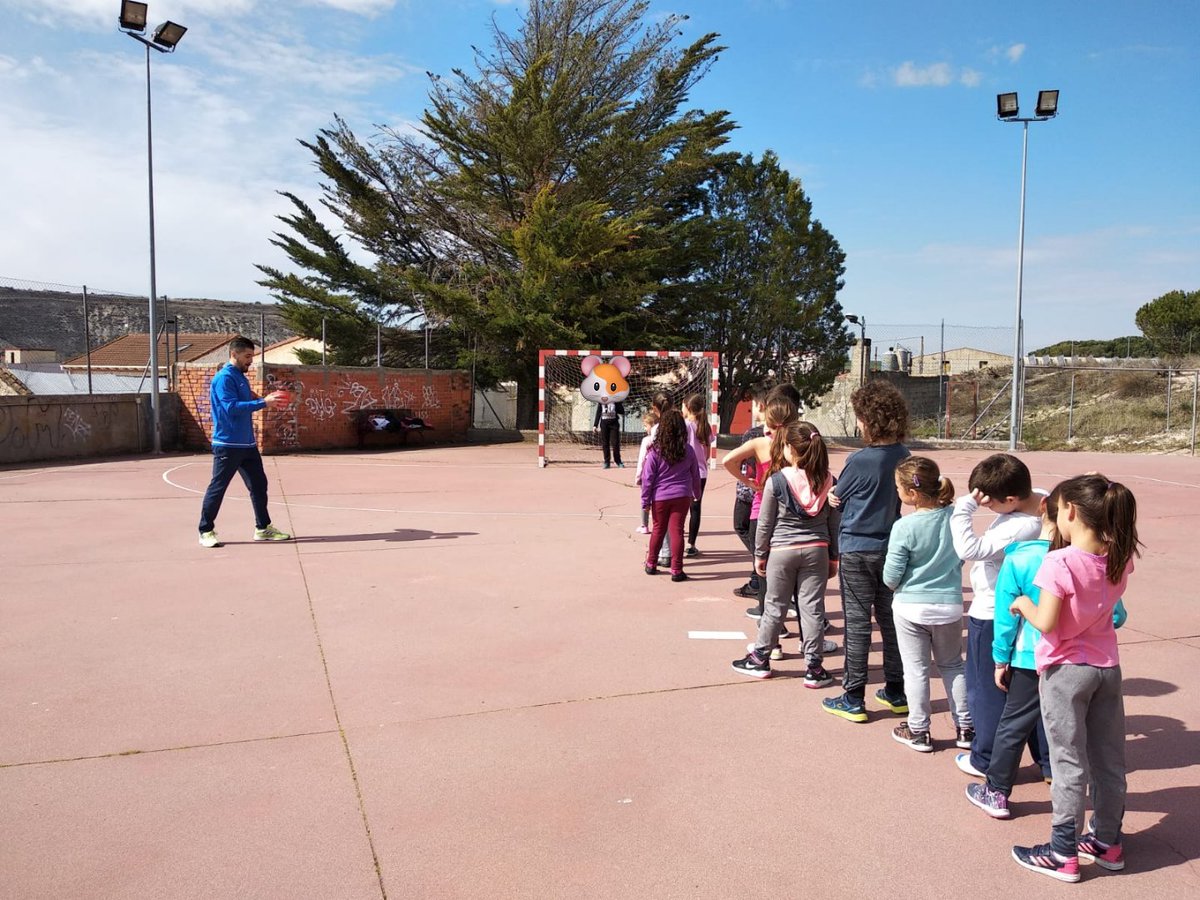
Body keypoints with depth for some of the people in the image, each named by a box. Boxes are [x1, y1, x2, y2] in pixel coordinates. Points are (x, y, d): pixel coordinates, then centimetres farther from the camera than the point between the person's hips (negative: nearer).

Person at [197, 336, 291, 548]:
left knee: (259, 485, 10)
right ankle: (206, 531, 11)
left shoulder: (241, 376, 15)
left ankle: (263, 528, 18)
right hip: (227, 445, -9)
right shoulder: (224, 378, -13)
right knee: (217, 488, 0)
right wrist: (263, 402, -26)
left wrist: (264, 400, 4)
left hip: (247, 444, 9)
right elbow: (232, 407, -23)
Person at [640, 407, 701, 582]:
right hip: (681, 496, 1)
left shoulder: (655, 451, -9)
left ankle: (651, 564, 26)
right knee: (677, 530, 2)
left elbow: (647, 478, -7)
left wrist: (645, 500, 1)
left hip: (660, 497, 0)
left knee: (658, 529, 15)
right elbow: (695, 475, 10)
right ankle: (676, 570, 2)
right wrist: (695, 494, 25)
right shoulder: (688, 450, -1)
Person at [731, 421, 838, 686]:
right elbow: (834, 523, 4)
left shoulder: (776, 481, -12)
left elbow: (765, 524, -6)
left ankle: (759, 659, 23)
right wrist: (833, 558, 13)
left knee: (775, 607, 10)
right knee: (813, 608, 6)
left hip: (781, 550, -2)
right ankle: (814, 668, 11)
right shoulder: (827, 481, -2)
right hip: (817, 550, 2)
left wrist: (759, 555, 6)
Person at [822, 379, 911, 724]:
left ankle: (853, 699, 10)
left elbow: (836, 497, -5)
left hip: (857, 550, -6)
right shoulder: (903, 457, -1)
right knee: (889, 619, 16)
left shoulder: (860, 460, -19)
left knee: (857, 624, 2)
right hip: (891, 546, 6)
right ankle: (897, 692, 26)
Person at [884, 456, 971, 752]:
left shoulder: (904, 527, -21)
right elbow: (962, 558, 6)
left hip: (911, 607, -4)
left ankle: (918, 731, 21)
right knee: (953, 666, 20)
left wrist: (899, 587, 7)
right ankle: (965, 728, 27)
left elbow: (891, 577, -15)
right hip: (950, 605, 4)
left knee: (916, 669, 10)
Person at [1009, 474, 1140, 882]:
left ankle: (1063, 854, 15)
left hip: (1066, 669, -6)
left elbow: (1046, 623, -25)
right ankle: (1108, 842, 32)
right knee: (1109, 759, 16)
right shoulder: (1120, 559, -3)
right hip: (1107, 667, 6)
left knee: (1069, 762, 3)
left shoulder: (1058, 563, -23)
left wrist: (1023, 603, -4)